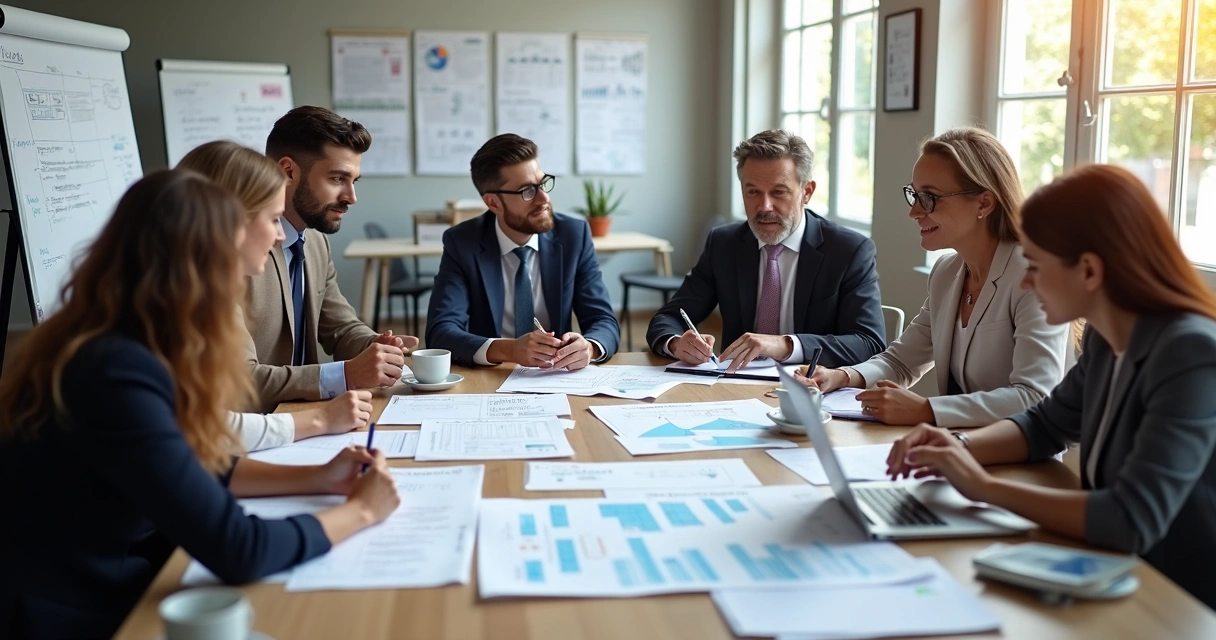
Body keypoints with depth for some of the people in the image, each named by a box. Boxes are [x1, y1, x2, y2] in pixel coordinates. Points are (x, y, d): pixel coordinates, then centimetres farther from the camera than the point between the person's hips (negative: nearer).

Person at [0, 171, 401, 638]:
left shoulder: (125, 346, 0)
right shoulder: (118, 374, -28)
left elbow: (198, 467, 14)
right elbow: (238, 552, -26)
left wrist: (316, 478, 4)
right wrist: (359, 511, -12)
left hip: (118, 590, 8)